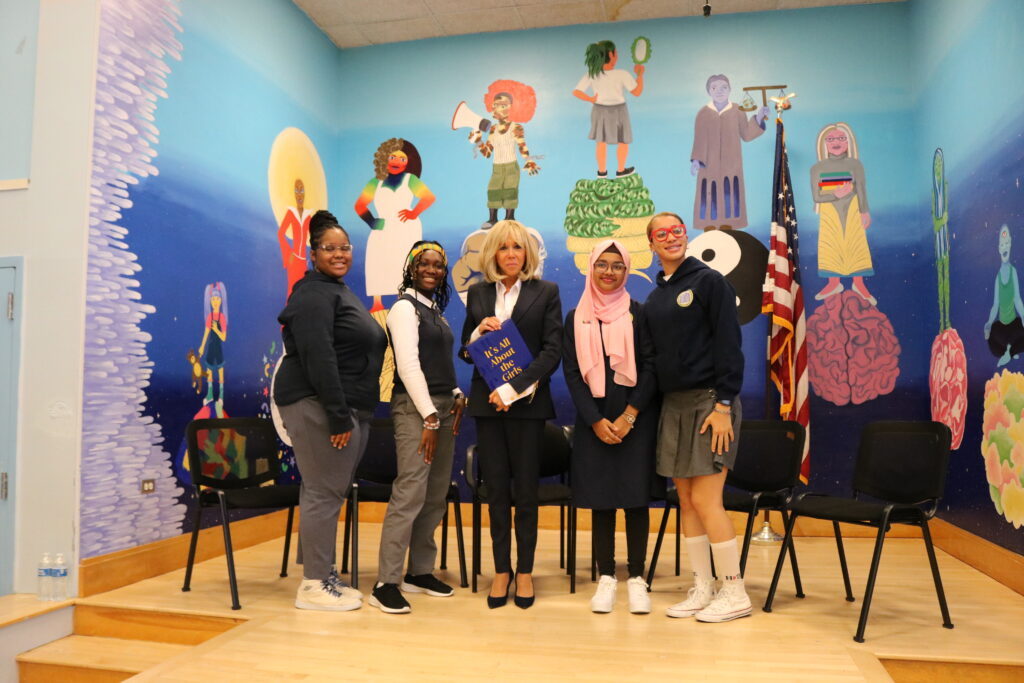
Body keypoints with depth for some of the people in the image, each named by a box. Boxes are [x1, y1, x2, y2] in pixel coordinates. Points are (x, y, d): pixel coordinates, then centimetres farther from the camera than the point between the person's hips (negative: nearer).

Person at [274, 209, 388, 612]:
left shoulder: (340, 292, 21)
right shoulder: (314, 294, -10)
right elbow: (318, 359, -20)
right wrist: (337, 416, -23)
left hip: (347, 408, 10)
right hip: (318, 407, -10)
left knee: (330, 493, 13)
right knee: (323, 494, -6)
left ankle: (323, 576, 23)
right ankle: (313, 586, 4)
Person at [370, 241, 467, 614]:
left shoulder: (436, 311, 18)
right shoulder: (405, 307, -6)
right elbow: (408, 366, -14)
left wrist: (457, 396, 5)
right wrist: (429, 417, -17)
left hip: (443, 406, 9)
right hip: (415, 408, -8)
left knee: (436, 496, 10)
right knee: (410, 494, -11)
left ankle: (420, 572, 20)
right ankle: (386, 583, -3)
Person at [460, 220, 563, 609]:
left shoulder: (546, 292, 2)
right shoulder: (477, 294, 10)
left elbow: (552, 351, -6)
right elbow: (465, 352, 13)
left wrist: (513, 389, -14)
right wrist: (479, 331, -9)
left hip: (526, 402, -2)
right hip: (486, 403, 2)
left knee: (526, 490, 4)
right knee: (496, 491, 7)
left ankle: (524, 572, 18)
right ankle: (501, 570, 18)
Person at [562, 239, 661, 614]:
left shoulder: (638, 313, 2)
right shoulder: (576, 318, 7)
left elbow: (651, 368, -3)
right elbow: (572, 373, 2)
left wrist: (628, 416, -12)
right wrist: (596, 421, -8)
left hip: (636, 419, -1)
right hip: (594, 421, 1)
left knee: (636, 496, 2)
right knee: (600, 499, 4)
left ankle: (637, 578, 13)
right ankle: (606, 577, 15)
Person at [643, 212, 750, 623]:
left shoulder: (708, 281, -4)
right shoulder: (653, 299, 14)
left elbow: (729, 346, -9)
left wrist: (724, 405, -16)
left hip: (709, 401, -6)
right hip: (673, 405, 6)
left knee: (705, 500, -7)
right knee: (686, 500, 8)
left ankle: (735, 593, 7)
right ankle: (702, 589, 19)